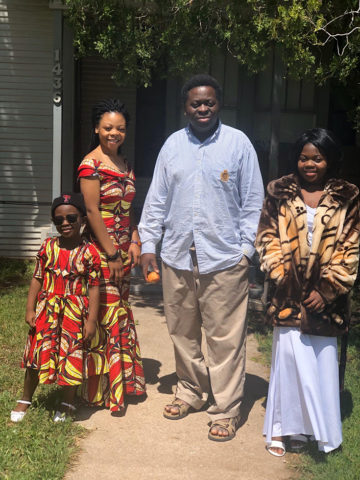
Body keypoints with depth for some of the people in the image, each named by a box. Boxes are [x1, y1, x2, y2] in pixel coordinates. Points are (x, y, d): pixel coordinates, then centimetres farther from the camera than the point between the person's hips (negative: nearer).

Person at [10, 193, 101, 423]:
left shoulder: (89, 252, -8)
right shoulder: (48, 247, 0)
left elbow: (94, 288, -7)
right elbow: (37, 279, 4)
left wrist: (91, 320, -9)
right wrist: (30, 309, 0)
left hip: (75, 313, -2)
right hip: (46, 311, 3)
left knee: (72, 358, 6)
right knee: (37, 353, 11)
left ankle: (67, 404, 28)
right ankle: (26, 400, 31)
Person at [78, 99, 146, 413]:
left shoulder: (125, 164, 13)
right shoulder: (91, 164, -11)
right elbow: (93, 212, -15)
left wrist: (134, 243, 5)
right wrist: (112, 254, -15)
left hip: (122, 250, 8)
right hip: (100, 249, -8)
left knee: (121, 312, 15)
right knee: (105, 315, -3)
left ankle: (124, 380, 27)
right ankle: (103, 390, 9)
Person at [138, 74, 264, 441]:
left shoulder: (238, 143, -1)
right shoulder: (173, 145, 9)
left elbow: (252, 201, 0)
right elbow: (157, 199, 11)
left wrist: (246, 248, -6)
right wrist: (148, 244, 6)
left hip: (224, 259, -4)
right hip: (178, 256, 4)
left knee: (225, 338, 0)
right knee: (183, 332, 15)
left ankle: (225, 410, 12)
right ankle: (190, 392, 34)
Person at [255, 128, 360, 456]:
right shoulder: (280, 193, 4)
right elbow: (267, 239, 3)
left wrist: (327, 290, -7)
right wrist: (282, 278, -8)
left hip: (325, 295, 1)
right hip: (289, 293, 0)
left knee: (322, 360, 6)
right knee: (290, 353, -5)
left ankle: (311, 427, 22)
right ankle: (282, 426, 10)